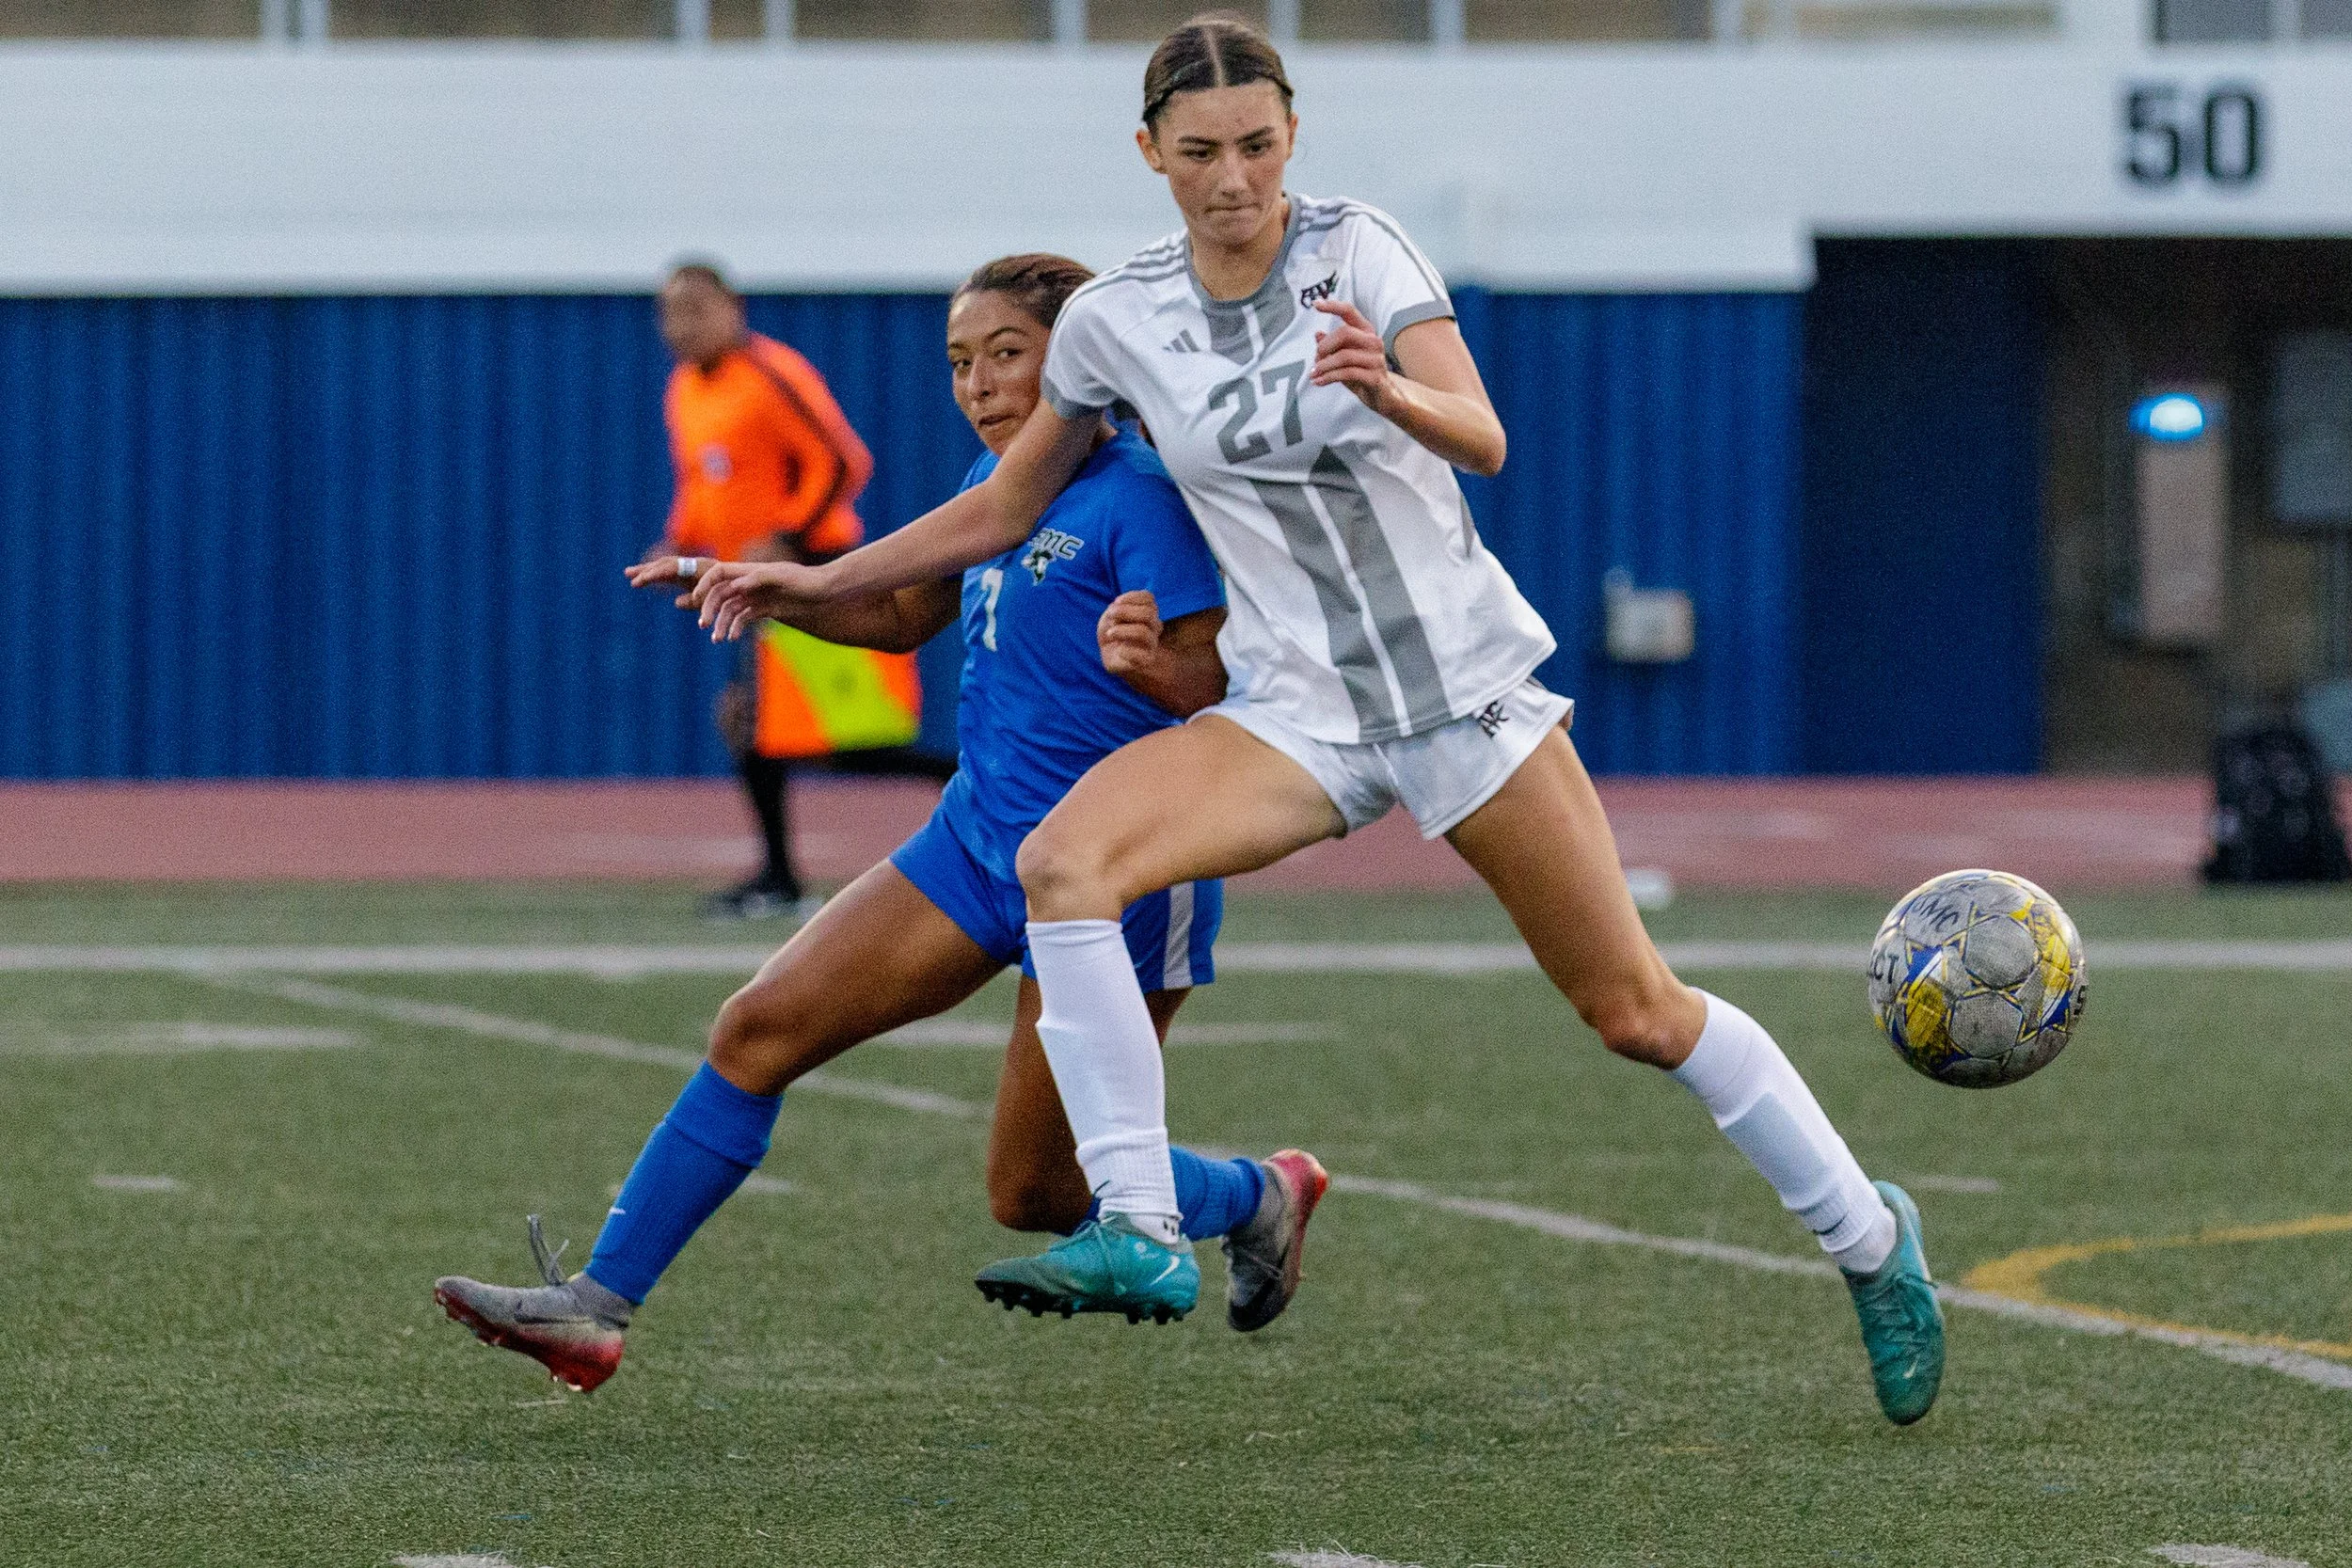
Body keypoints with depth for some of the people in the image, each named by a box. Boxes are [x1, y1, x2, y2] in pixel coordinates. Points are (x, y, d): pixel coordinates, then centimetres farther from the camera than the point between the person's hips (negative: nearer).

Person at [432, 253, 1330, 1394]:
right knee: (760, 1028, -4)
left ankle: (1257, 1199, 30)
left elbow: (1226, 691, -22)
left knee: (1034, 1195, 1)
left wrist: (1154, 667, -44)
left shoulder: (1139, 498, -16)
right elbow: (902, 614, 25)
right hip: (976, 839, 8)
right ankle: (596, 1308, -2)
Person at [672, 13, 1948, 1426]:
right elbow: (1008, 508, 14)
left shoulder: (1363, 252, -9)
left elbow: (1483, 441, -22)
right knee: (1065, 859, -25)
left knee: (1638, 1013, 1)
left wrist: (1391, 390, -43)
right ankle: (1140, 1231, -24)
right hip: (1297, 710, 2)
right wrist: (823, 582, 12)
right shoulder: (1115, 319, -1)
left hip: (1466, 681, -2)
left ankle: (1870, 1239, 23)